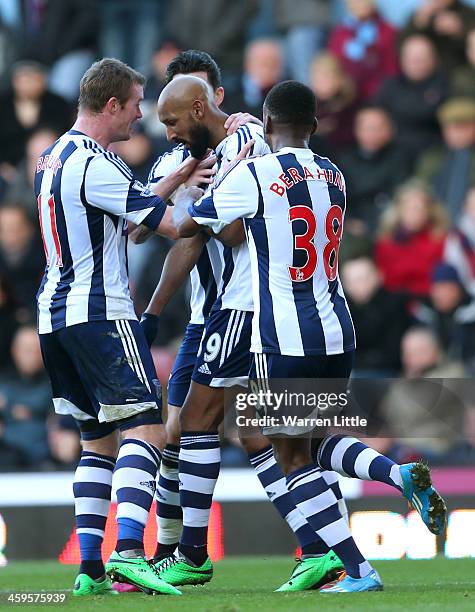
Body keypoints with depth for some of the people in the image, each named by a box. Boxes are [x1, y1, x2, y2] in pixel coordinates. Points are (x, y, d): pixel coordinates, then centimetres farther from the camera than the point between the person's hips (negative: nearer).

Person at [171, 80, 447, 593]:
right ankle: (400, 474, -6)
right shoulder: (333, 176, 11)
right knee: (321, 443, 23)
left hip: (282, 339, -6)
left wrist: (186, 197, 24)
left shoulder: (253, 174, -8)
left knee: (294, 457, 4)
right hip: (337, 333, 6)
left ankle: (358, 570, -5)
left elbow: (186, 226, 3)